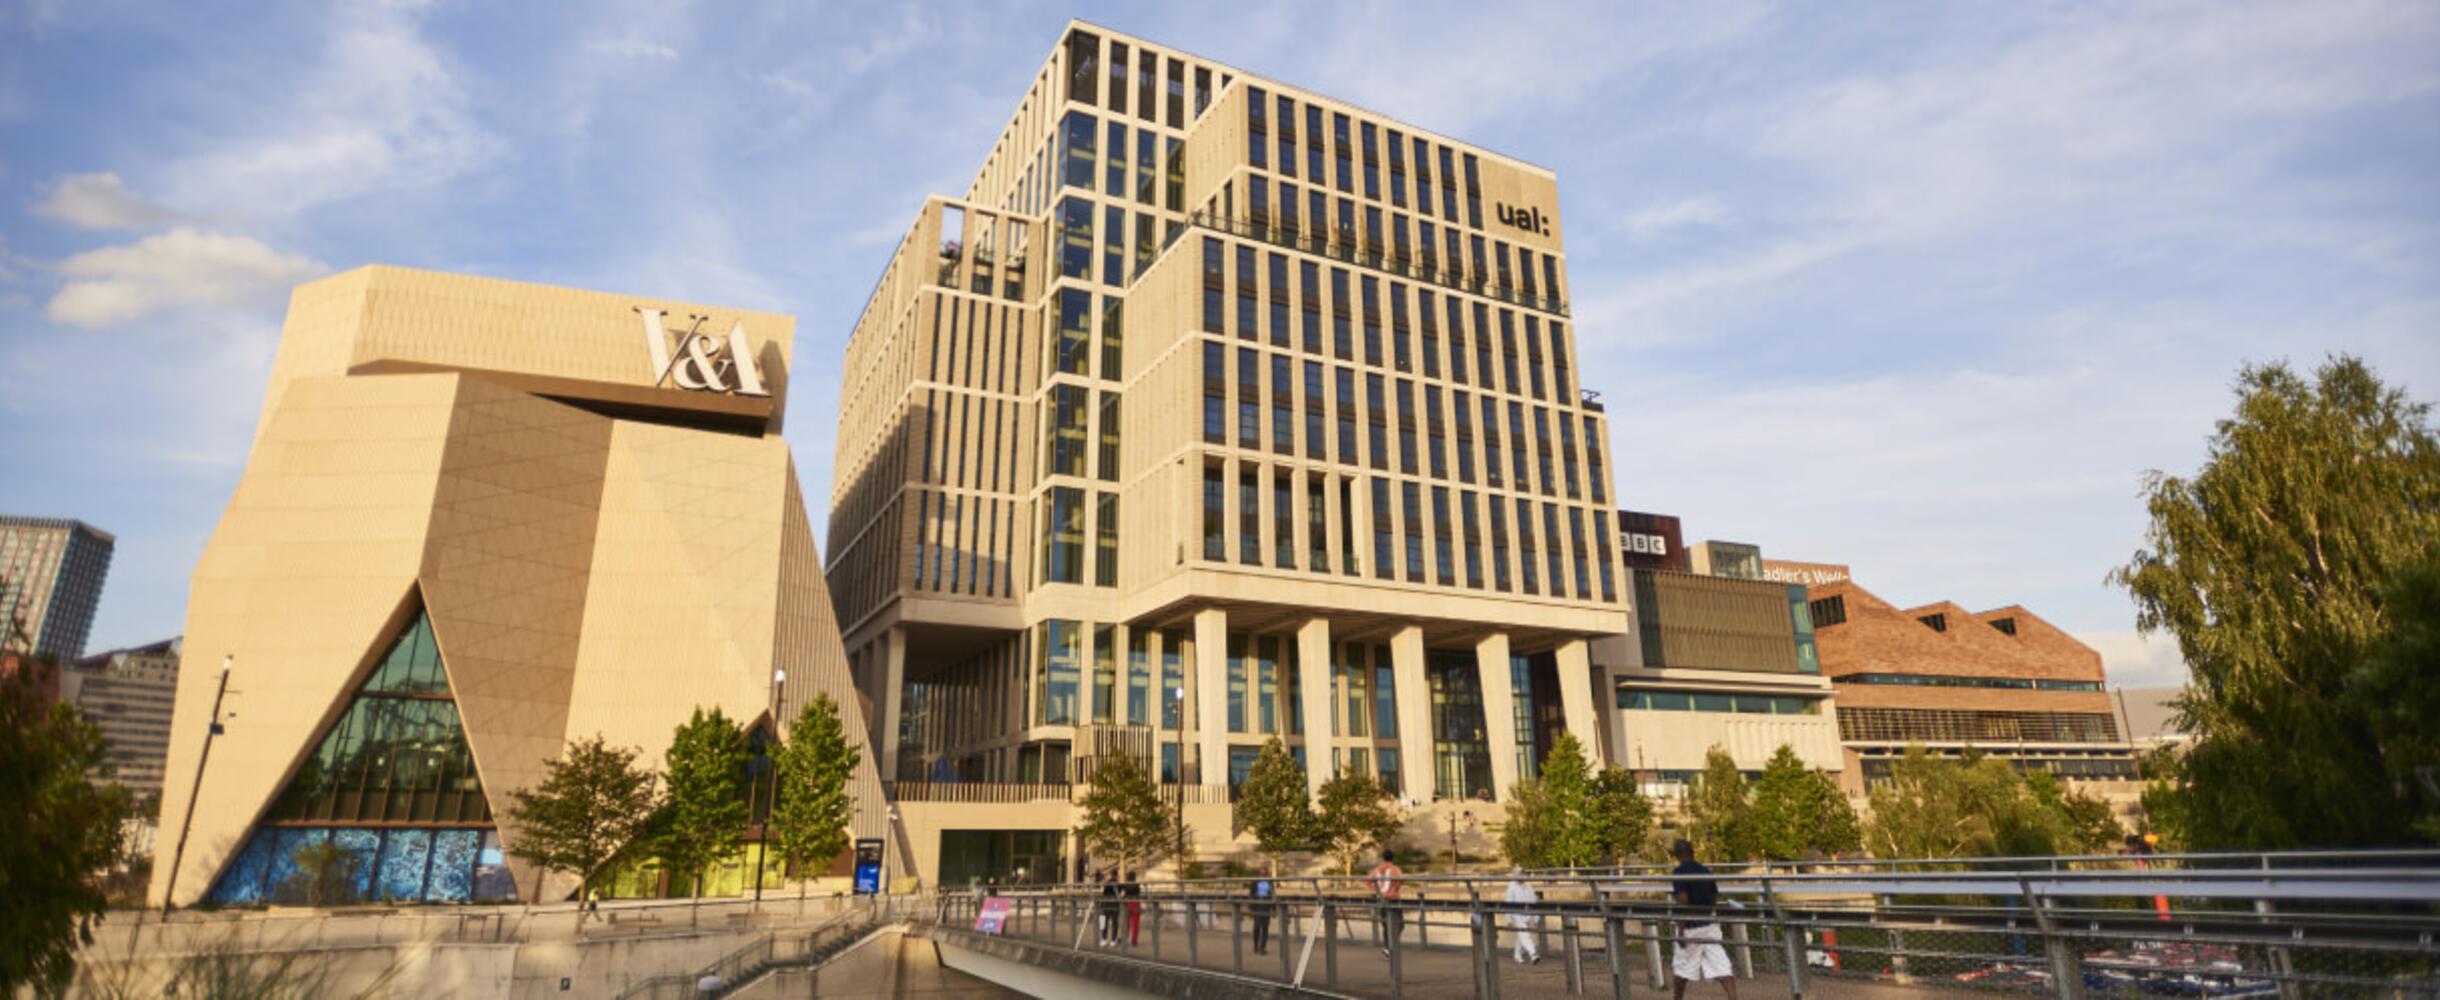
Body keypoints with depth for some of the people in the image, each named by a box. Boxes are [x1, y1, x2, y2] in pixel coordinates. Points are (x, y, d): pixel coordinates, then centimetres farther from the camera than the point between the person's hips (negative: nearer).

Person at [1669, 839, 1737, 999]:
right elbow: (1715, 898, 13)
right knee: (1721, 965, 0)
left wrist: (1681, 930, -16)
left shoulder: (1678, 873, -13)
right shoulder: (1706, 871, 7)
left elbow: (1683, 901, -19)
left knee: (1682, 967, 10)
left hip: (1691, 926, -5)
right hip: (1710, 924, 5)